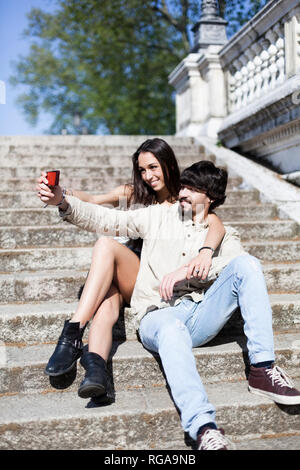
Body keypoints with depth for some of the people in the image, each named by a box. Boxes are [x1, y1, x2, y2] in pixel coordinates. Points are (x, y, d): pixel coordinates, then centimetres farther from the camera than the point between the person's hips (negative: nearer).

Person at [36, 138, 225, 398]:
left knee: (107, 244, -28)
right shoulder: (134, 193, 17)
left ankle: (73, 333, -39)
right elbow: (91, 200, 0)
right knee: (107, 304, -33)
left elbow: (216, 224, -9)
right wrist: (60, 196, -22)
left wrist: (206, 251, -33)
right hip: (124, 283, 3)